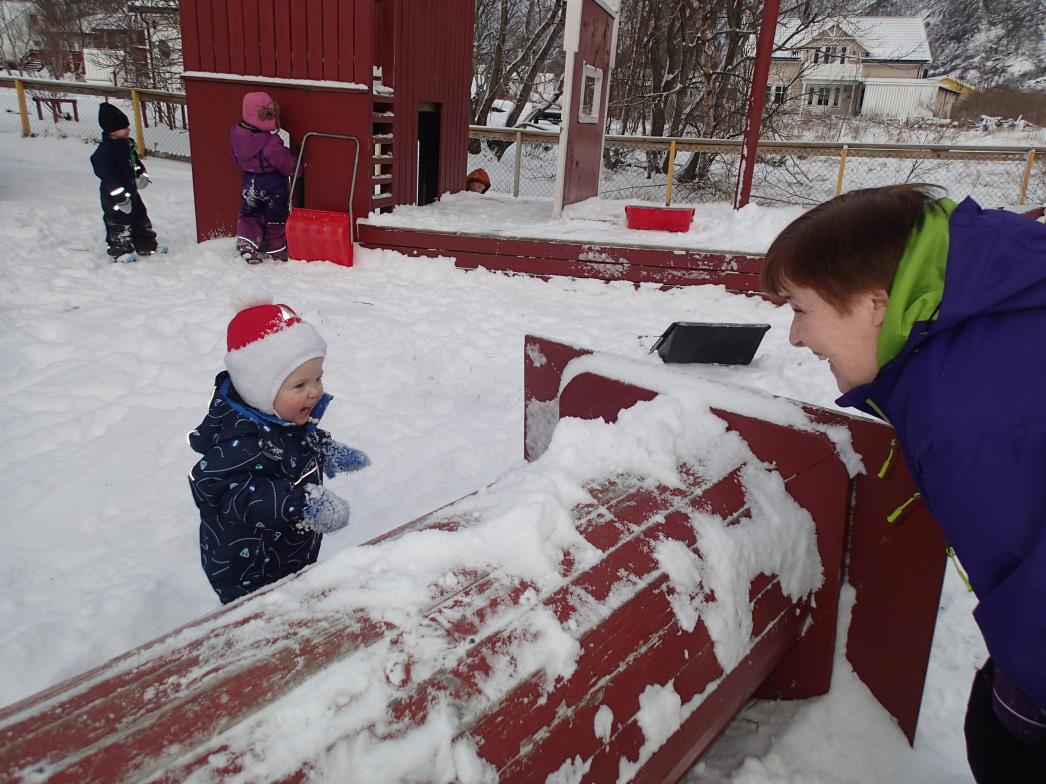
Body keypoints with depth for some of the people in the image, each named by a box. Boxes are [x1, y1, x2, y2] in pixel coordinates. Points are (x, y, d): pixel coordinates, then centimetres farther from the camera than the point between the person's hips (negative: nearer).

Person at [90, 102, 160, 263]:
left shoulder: (128, 144, 5)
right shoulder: (104, 153, -22)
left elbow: (136, 162, 19)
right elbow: (109, 177, -24)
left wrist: (142, 175, 0)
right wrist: (120, 197, -26)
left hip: (131, 191, 9)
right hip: (113, 196, -9)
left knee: (141, 219, 17)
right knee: (119, 224, 1)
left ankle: (147, 245, 29)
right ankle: (120, 251, 11)